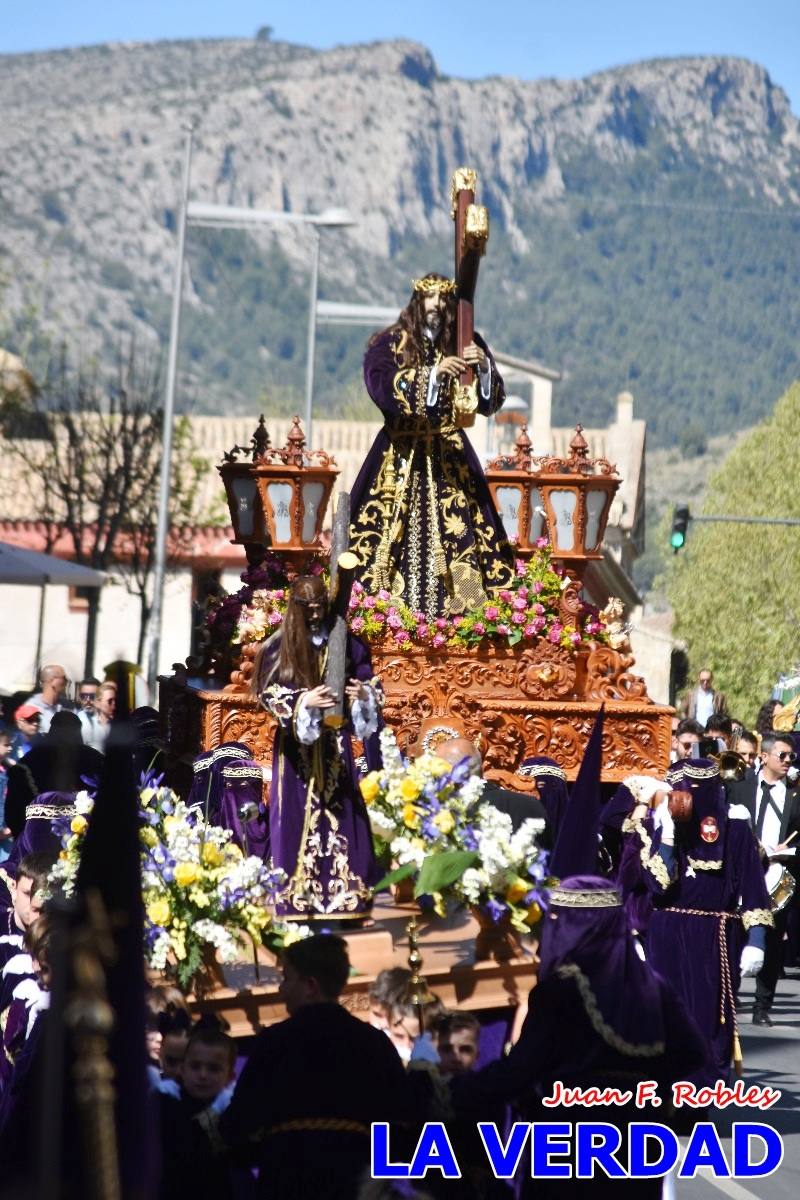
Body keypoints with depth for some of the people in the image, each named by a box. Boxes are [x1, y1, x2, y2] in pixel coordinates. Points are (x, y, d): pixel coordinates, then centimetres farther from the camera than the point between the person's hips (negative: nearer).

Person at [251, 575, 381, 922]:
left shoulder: (345, 643, 3)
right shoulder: (279, 647, -1)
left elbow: (369, 683, 7)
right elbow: (269, 694, -5)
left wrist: (365, 695, -16)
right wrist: (303, 702, -19)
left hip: (334, 745, 2)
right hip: (296, 745, -2)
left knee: (340, 812, -1)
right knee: (298, 814, -3)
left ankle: (345, 898, 1)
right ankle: (295, 900, -1)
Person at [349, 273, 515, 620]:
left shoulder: (465, 344, 6)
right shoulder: (390, 344, -1)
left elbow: (491, 402, 1)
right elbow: (382, 388, -20)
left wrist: (484, 366, -19)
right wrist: (434, 373, -29)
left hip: (450, 457, 2)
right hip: (401, 458, -2)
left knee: (457, 536, -6)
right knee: (393, 537, -8)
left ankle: (457, 614, -6)